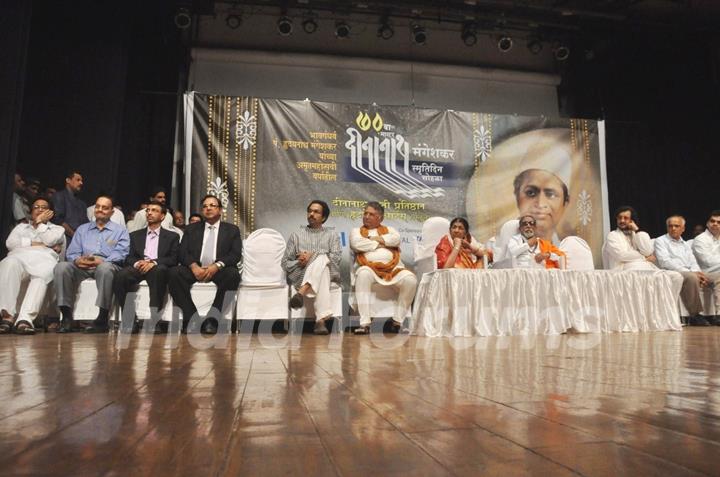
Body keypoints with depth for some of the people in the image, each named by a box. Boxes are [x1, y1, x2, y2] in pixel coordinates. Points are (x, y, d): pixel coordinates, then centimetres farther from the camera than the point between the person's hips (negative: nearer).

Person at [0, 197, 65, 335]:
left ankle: (25, 318, -56)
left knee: (42, 275, -40)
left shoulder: (58, 229, 29)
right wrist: (34, 243, 4)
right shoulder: (21, 226, 36)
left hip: (44, 258, -2)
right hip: (19, 255, 2)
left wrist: (40, 222, 18)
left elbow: (49, 240, 4)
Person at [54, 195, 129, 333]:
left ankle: (102, 319, -37)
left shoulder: (120, 231, 16)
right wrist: (77, 260, -10)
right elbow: (72, 252, 16)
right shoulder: (82, 229, 28)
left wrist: (101, 261, -20)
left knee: (105, 268, -39)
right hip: (82, 267, 4)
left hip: (106, 265, -3)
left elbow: (120, 254, -1)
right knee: (61, 267, -27)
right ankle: (67, 317, -25)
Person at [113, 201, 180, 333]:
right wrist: (136, 263, -11)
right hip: (138, 267, 2)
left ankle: (154, 318, -38)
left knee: (159, 270, -39)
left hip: (158, 269, -2)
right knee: (120, 276, -32)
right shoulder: (135, 235, 25)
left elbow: (173, 259, 4)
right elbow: (128, 257, 14)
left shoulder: (172, 236, 19)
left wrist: (153, 262, -14)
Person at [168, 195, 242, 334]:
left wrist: (217, 265, -18)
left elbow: (236, 254, 1)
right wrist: (194, 266, -16)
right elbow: (183, 252, 7)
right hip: (195, 269, 2)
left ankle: (212, 320, -26)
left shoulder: (232, 230, 14)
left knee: (233, 274, -34)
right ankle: (191, 318, -22)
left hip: (219, 270, -1)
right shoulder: (191, 229, 19)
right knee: (174, 273, -28)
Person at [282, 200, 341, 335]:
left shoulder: (332, 236, 19)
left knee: (321, 259, -37)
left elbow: (336, 257, -1)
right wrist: (299, 263, -9)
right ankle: (321, 319, -53)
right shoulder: (296, 235, 20)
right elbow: (285, 263, 13)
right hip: (301, 276, 0)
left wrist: (313, 255, -13)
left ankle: (301, 293, -50)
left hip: (328, 273, 0)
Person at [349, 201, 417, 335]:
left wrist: (373, 238, 1)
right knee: (363, 274, -38)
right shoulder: (356, 231, 20)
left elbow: (396, 239, 0)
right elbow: (357, 244, -4)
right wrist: (380, 244, 2)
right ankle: (365, 323, -37)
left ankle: (398, 321, -15)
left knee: (410, 279, -27)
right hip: (369, 267, -2)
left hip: (393, 268, 2)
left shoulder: (389, 229, 25)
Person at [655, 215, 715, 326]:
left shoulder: (685, 245, 27)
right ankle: (694, 316, -29)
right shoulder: (660, 241, 7)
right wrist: (689, 272, -17)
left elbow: (693, 263, 17)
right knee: (691, 277, -35)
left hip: (690, 274, 7)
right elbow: (665, 262, -9)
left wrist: (697, 273, -9)